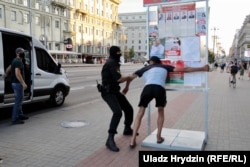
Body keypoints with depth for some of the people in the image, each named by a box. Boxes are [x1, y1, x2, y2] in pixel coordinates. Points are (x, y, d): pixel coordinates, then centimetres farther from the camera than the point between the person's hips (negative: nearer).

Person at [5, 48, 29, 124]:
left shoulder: (15, 61, 16)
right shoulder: (18, 61, -16)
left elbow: (8, 69, 27)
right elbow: (17, 74, -26)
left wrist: (6, 75, 42)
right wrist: (23, 83, -29)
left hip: (15, 83, 11)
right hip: (17, 83, -11)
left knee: (19, 100, 19)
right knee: (18, 101, -7)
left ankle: (20, 115, 31)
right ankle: (15, 119, -3)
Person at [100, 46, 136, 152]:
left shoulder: (114, 63, 17)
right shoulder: (111, 63, -16)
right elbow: (118, 79, -22)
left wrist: (126, 83, 16)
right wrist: (129, 77, -6)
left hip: (115, 91, 10)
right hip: (108, 92, -10)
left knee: (129, 109, 14)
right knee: (117, 112, -27)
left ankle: (127, 129, 38)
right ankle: (110, 140, -23)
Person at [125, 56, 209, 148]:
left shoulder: (145, 68, 33)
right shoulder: (164, 67, 31)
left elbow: (130, 77, 34)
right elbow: (184, 69, 30)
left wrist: (126, 88, 51)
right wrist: (202, 68, 37)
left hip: (148, 87, 0)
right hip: (160, 88, 0)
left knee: (140, 114, 14)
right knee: (161, 112, 26)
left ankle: (133, 140, 10)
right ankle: (158, 137, 24)